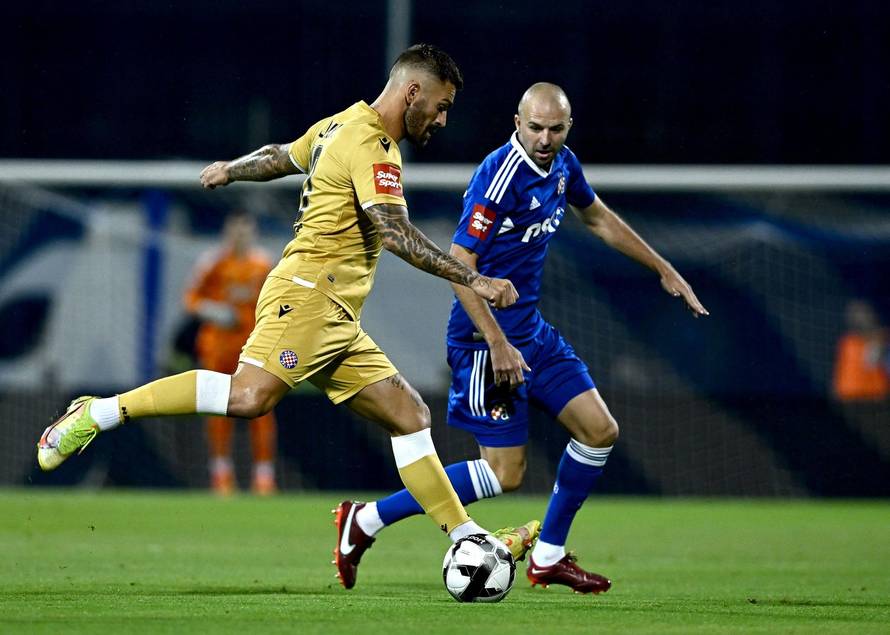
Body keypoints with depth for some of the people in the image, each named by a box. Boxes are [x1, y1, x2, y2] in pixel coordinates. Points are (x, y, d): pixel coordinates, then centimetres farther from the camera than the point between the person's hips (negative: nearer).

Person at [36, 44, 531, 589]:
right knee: (251, 395, -29)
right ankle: (95, 415, -21)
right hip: (308, 293, -11)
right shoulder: (371, 146, -9)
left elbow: (281, 157, 37)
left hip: (336, 319, 11)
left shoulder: (342, 125, 21)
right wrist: (473, 281, -23)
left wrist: (231, 171, 56)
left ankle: (465, 538, 2)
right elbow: (394, 232, -21)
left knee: (410, 415, 4)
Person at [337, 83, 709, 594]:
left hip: (531, 330, 9)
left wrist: (664, 270, 27)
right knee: (506, 471, -9)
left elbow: (597, 217, 24)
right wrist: (497, 344, -27)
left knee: (599, 431, 6)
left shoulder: (561, 165, 4)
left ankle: (548, 557, 19)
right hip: (487, 339, -9)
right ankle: (370, 519, -1)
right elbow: (459, 264, -25)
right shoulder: (501, 175, -23)